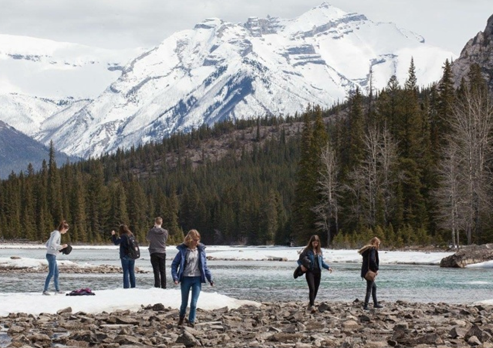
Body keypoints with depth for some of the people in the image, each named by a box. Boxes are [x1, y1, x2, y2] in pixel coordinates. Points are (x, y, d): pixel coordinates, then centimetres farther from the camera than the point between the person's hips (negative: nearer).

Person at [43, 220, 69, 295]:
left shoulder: (55, 233, 17)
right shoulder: (57, 233, -11)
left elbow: (47, 244, 21)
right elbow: (52, 243, -26)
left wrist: (58, 249, 15)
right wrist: (61, 246, -17)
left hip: (52, 255, 10)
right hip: (51, 255, -10)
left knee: (56, 273, 14)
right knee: (51, 273, -12)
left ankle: (57, 290, 20)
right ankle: (45, 290, -12)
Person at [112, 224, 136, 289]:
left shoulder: (123, 236, -12)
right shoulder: (131, 235, 8)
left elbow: (116, 242, -13)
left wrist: (113, 235, 0)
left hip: (125, 256, -6)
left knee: (126, 272, -4)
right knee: (132, 272, 11)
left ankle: (126, 287, -7)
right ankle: (133, 286, 12)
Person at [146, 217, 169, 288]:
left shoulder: (151, 231, -9)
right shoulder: (165, 232, -6)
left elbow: (148, 239, 8)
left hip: (154, 253, -2)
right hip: (162, 253, 2)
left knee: (156, 271, 0)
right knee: (163, 271, 9)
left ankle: (157, 286, -5)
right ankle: (163, 287, 8)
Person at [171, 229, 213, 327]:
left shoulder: (201, 250, 2)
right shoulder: (183, 250, -4)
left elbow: (204, 266, 9)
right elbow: (174, 264, 1)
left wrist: (210, 278, 6)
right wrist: (175, 277, -11)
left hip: (197, 279, 1)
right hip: (186, 279, -1)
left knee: (194, 303, -5)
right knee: (184, 302, 10)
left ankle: (191, 321, 8)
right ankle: (181, 317, 37)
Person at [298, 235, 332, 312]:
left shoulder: (319, 251, 13)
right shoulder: (307, 250, -1)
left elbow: (322, 262, 20)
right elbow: (299, 260, -2)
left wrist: (328, 267, 8)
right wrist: (301, 265, -20)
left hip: (318, 272, 5)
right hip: (310, 271, -5)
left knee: (316, 289, 7)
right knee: (312, 289, -17)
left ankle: (310, 304, 24)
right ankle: (312, 306, -21)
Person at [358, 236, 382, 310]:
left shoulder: (367, 249, 15)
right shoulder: (372, 249, -13)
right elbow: (372, 260, -24)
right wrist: (376, 269, -17)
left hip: (365, 271, 9)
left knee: (374, 287, 21)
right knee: (369, 289, -3)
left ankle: (375, 303, 28)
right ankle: (365, 306, -3)